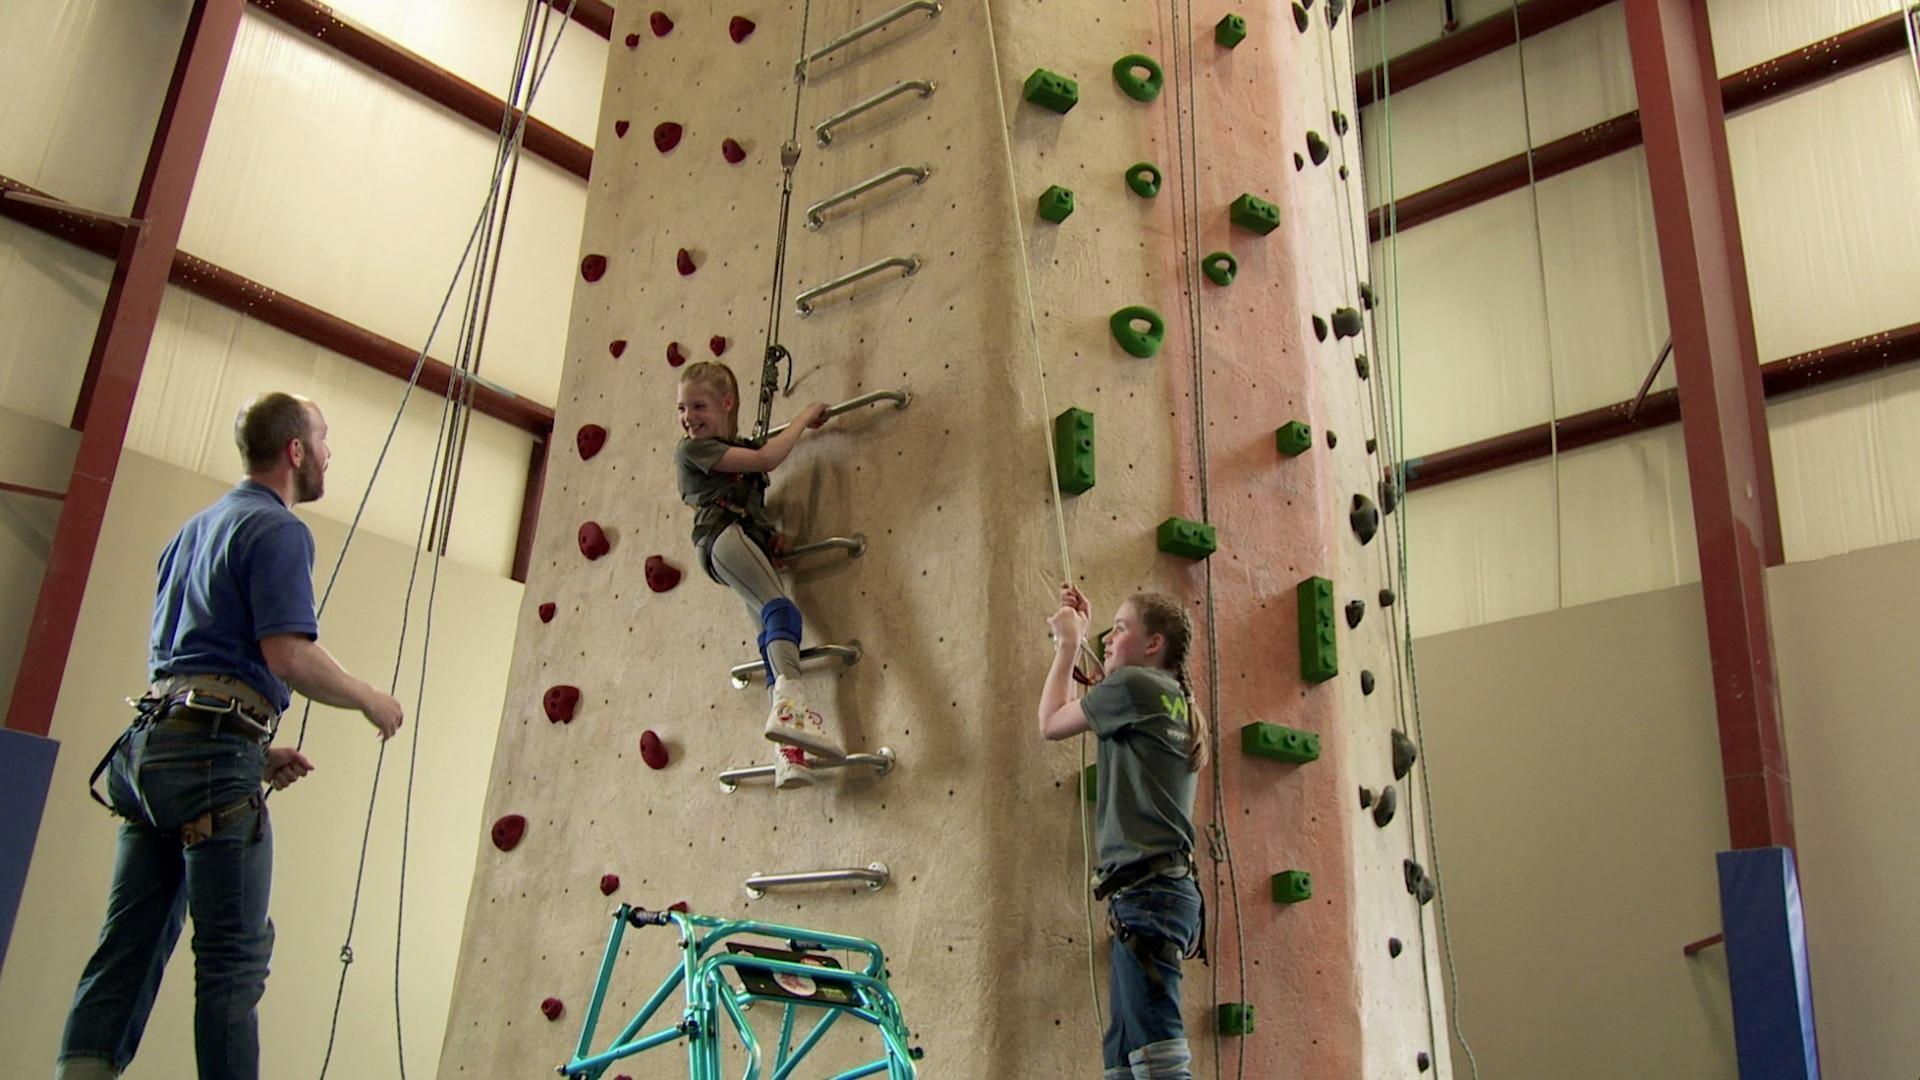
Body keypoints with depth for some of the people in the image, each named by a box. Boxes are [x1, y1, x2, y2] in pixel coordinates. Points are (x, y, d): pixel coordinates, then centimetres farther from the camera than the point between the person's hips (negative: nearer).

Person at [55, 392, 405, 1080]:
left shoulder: (193, 530, 24)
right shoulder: (277, 529, -5)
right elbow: (288, 655, -17)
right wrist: (372, 702, -1)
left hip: (150, 740, 9)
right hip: (213, 752, -9)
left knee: (129, 949, 7)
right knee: (235, 954, -7)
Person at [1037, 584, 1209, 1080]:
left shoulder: (1134, 685, -6)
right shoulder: (1176, 701, 20)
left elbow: (1051, 723, 5)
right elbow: (1096, 703, 35)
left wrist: (1068, 643, 16)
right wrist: (1080, 633, 35)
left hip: (1146, 890, -10)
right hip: (1169, 889, 10)